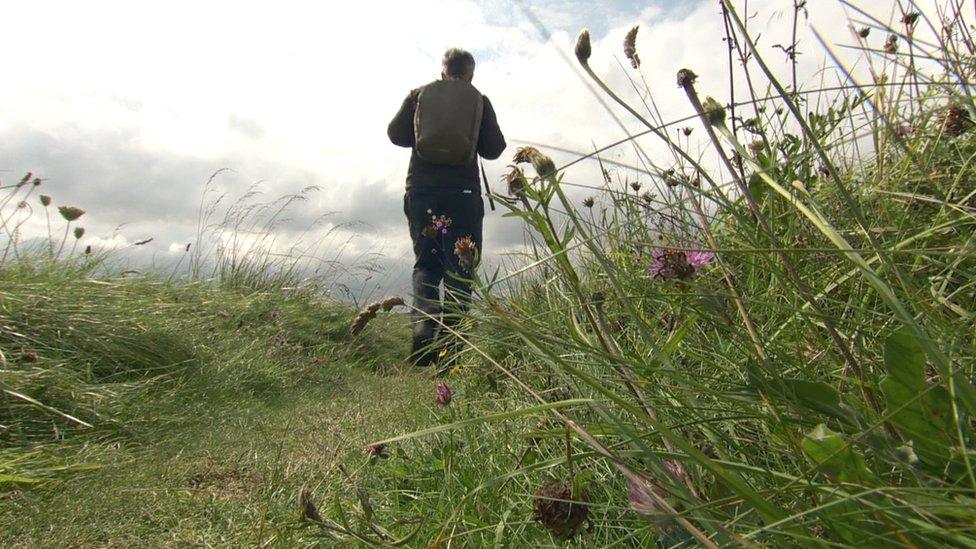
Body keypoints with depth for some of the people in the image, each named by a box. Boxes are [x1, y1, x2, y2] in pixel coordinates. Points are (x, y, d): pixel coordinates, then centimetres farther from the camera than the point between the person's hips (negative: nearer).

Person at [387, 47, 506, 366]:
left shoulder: (419, 94, 10)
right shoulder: (480, 101, 8)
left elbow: (395, 134, 9)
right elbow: (494, 149, 7)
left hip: (421, 190, 2)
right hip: (463, 193, -1)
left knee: (425, 262, 11)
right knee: (459, 268, 3)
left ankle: (424, 323, -11)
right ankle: (450, 337, -2)